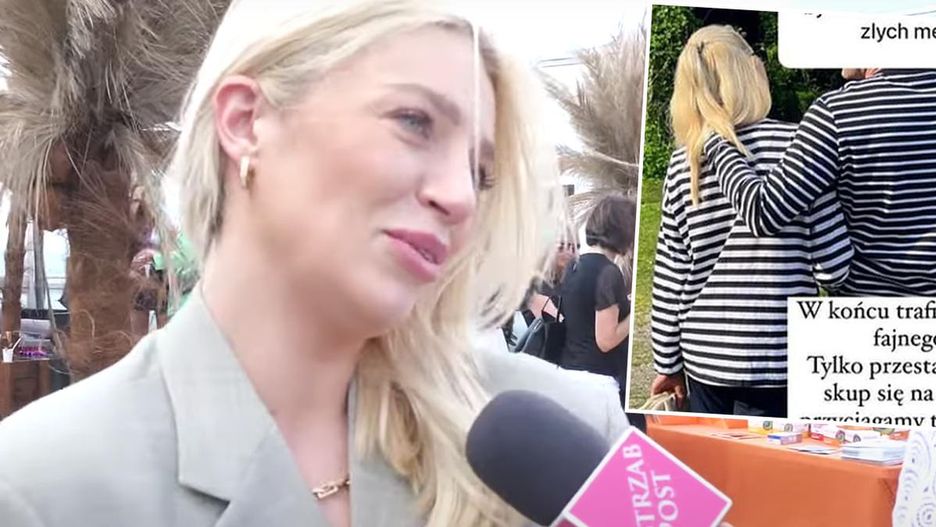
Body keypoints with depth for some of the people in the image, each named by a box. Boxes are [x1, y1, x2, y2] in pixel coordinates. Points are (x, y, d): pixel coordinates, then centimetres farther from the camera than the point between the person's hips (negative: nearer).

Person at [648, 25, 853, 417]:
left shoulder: (682, 164, 2)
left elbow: (670, 278, 5)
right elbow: (835, 267, -9)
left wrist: (667, 363, 14)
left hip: (704, 354, 4)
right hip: (774, 359, -3)